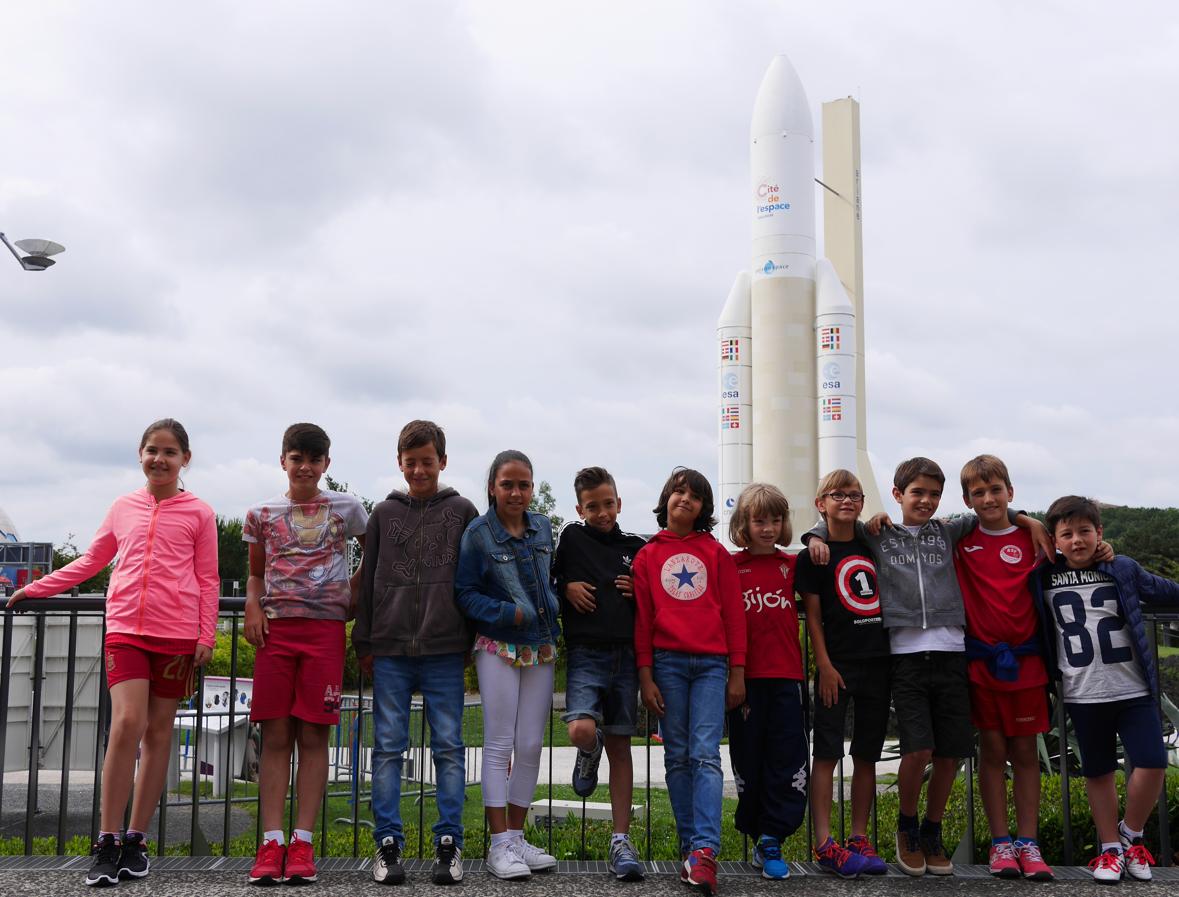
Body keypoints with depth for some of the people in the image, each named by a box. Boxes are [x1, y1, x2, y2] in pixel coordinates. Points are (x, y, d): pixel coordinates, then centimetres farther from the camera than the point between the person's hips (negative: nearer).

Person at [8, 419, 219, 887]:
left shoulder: (199, 514, 5)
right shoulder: (123, 507, 12)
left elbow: (208, 580, 5)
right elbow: (90, 562, 22)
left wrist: (206, 636, -2)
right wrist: (36, 588, 20)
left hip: (176, 635, -1)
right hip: (125, 628, 1)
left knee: (158, 732, 4)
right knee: (126, 724, -13)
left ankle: (135, 842, 11)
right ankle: (107, 843, -7)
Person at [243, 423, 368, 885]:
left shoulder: (345, 508, 7)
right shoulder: (262, 513, 11)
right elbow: (256, 573, 19)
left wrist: (353, 592, 4)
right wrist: (253, 606, 0)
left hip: (325, 627, -1)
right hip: (275, 627, 1)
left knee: (313, 736, -2)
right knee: (275, 735, -2)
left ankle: (302, 843, 1)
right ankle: (271, 842, -2)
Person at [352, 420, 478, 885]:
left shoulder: (462, 512, 7)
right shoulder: (384, 513, 11)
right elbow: (368, 582, 11)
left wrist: (471, 644, 3)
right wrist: (364, 644, 6)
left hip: (444, 650, -1)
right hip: (390, 650, 1)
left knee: (448, 747, 1)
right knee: (388, 747, 2)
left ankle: (449, 843, 7)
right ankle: (388, 844, 8)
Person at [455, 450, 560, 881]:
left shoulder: (543, 527, 7)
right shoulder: (477, 533, -8)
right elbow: (463, 592, -9)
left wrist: (551, 609, 8)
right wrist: (505, 613, -17)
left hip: (541, 649, 5)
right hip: (499, 649, -5)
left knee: (531, 747, 6)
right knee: (499, 745, -2)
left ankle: (517, 836, 16)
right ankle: (499, 845, 3)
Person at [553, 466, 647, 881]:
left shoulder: (637, 547, 10)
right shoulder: (572, 538, 4)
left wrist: (640, 592, -2)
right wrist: (566, 587, -6)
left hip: (625, 655, 2)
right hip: (586, 654, -2)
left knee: (620, 746, 5)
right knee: (582, 731, -25)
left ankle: (621, 841, 11)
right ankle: (589, 754, 14)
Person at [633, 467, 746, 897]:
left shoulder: (716, 552, 9)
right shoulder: (648, 556, 11)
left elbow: (733, 613, 8)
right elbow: (642, 618, 7)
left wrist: (737, 672, 3)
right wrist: (645, 676, 0)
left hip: (712, 664, -1)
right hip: (667, 662, 1)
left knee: (706, 755, -11)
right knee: (678, 757, 3)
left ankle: (704, 853, -19)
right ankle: (690, 846, 8)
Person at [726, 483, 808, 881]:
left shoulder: (792, 565, 10)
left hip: (786, 675, 1)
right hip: (746, 676, -1)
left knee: (787, 758, -3)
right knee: (749, 757, 6)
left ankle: (771, 840, 4)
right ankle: (758, 835, 18)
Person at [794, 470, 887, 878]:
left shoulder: (874, 548, 12)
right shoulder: (815, 554, -1)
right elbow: (812, 615, -4)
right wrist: (824, 665, -11)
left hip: (878, 661, 5)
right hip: (838, 664, -5)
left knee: (867, 754, 8)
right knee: (827, 752, -6)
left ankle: (859, 840, 14)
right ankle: (825, 845, -7)